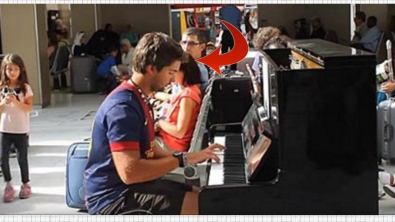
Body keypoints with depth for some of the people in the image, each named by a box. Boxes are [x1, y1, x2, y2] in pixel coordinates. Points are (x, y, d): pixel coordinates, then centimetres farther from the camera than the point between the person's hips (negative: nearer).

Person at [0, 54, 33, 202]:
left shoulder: (25, 88, -3)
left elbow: (29, 108, -10)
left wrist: (16, 102, -23)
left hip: (21, 130, -2)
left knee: (22, 158, 8)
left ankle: (25, 184, 23)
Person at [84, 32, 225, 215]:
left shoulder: (139, 99, 10)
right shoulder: (123, 107, -23)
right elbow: (130, 172, -31)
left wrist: (191, 157, 3)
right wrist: (182, 159, -23)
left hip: (132, 186, 10)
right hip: (115, 198, -10)